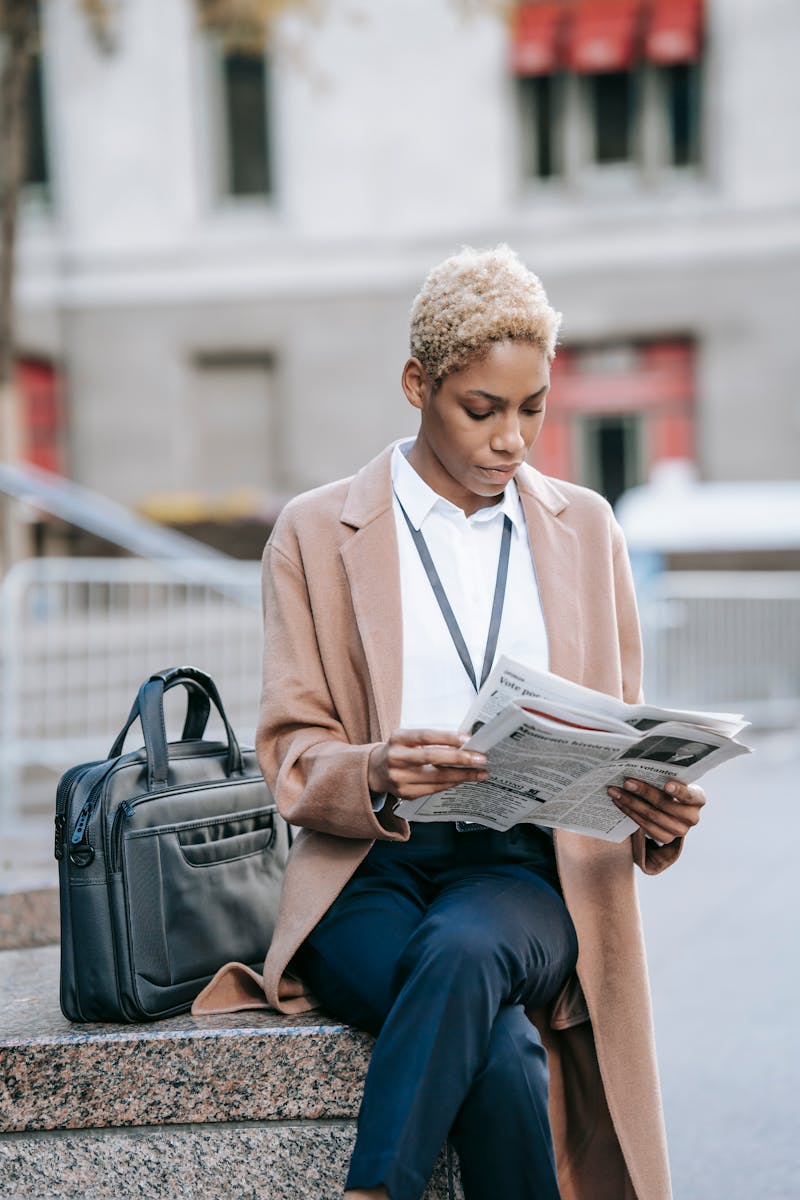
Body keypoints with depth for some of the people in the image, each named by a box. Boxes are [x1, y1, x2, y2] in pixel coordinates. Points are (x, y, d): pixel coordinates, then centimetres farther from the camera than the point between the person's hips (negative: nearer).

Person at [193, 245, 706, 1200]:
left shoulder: (585, 529, 16)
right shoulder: (316, 533, 8)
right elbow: (293, 757, 3)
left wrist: (654, 807, -8)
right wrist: (376, 778, -21)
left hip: (527, 871, 2)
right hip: (367, 874, -1)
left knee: (463, 951, -36)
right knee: (502, 1049, -34)